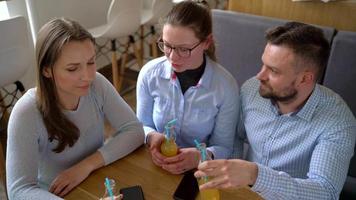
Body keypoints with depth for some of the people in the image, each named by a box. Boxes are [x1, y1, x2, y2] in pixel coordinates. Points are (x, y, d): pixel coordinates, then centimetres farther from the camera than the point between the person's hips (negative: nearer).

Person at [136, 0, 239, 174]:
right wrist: (152, 137, -16)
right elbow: (142, 125, 5)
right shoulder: (149, 73, -9)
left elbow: (223, 147, -6)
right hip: (154, 165, 0)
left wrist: (201, 157, -25)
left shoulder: (226, 86, -14)